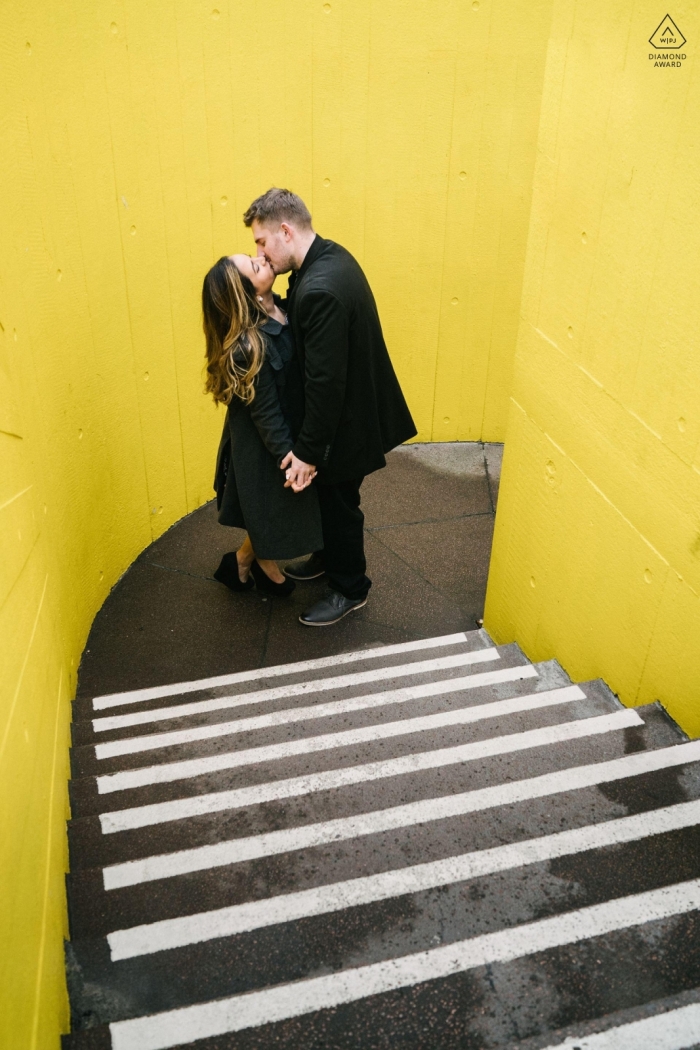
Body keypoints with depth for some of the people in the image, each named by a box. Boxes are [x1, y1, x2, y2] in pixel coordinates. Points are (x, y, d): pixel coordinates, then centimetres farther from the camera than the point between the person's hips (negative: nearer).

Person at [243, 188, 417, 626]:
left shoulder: (320, 290, -32)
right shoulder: (330, 255, 0)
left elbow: (325, 380, -30)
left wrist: (308, 451, -23)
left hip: (348, 418, -9)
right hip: (354, 404, 9)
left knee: (340, 501, 9)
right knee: (330, 495, 25)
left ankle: (350, 588, 29)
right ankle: (330, 556, 47)